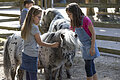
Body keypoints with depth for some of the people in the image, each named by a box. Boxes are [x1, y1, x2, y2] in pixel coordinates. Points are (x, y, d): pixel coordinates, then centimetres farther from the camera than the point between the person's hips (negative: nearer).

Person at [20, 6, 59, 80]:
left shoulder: (27, 26, 9)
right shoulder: (34, 27, -16)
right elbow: (40, 42, -10)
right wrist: (52, 45, -5)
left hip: (25, 54, 9)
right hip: (32, 56, -9)